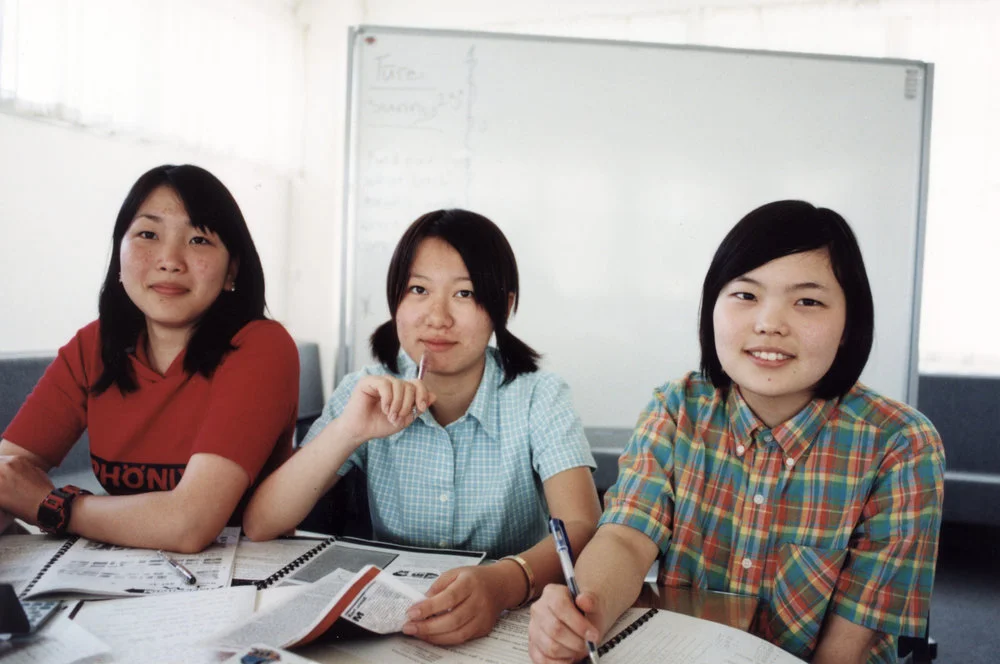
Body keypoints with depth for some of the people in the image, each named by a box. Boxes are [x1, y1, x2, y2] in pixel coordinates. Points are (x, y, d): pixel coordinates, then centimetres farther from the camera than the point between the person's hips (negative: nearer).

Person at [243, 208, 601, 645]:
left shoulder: (539, 399, -8)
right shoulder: (369, 396, -2)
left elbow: (582, 528, -21)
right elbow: (260, 527, -9)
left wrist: (506, 581, -41)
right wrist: (347, 433, -25)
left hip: (511, 620, 1)